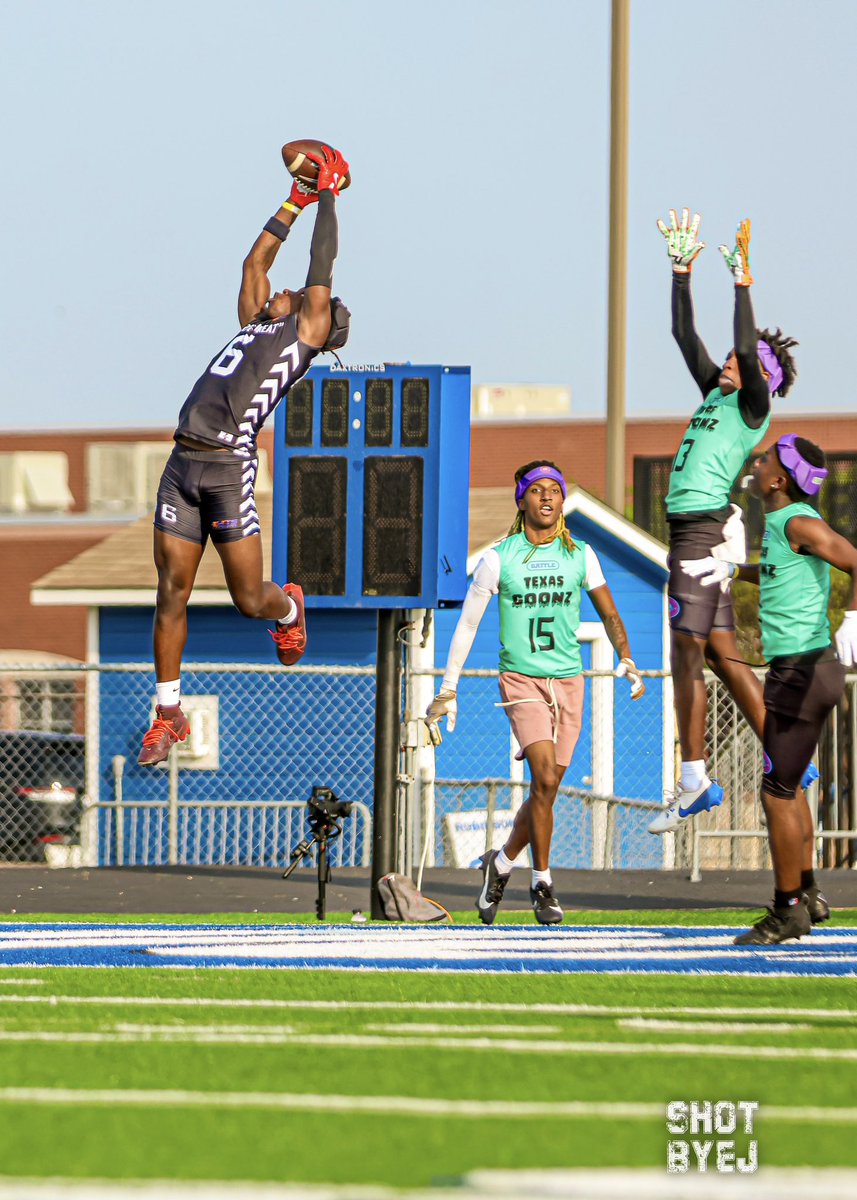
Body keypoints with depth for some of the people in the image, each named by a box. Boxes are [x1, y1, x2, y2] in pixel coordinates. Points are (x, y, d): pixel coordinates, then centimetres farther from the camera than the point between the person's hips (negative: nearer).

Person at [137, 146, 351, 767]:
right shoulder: (255, 325, 25)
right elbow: (255, 262, 34)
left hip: (230, 466, -6)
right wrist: (294, 205, 37)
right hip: (183, 465, 6)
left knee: (250, 597, -2)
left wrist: (328, 197, 18)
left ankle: (290, 608, 34)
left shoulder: (305, 332, 9)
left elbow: (322, 268, 10)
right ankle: (169, 714, 8)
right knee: (172, 592, 2)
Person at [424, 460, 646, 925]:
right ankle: (542, 884, -9)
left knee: (547, 789, 6)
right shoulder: (498, 558, -2)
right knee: (545, 776, -19)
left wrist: (627, 661, -5)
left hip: (568, 681, 3)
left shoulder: (580, 555, 5)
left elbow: (608, 613, 11)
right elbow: (466, 625, 3)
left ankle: (501, 864, 29)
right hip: (520, 679, -3)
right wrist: (447, 692, 1)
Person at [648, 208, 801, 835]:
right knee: (720, 654, 8)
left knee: (689, 651, -9)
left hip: (707, 528, -9)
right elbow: (685, 336, 21)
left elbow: (747, 351, -19)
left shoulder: (752, 407, -4)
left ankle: (695, 782, -7)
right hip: (693, 531, 9)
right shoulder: (715, 395, 17)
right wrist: (682, 272, 17)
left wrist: (744, 283, -18)